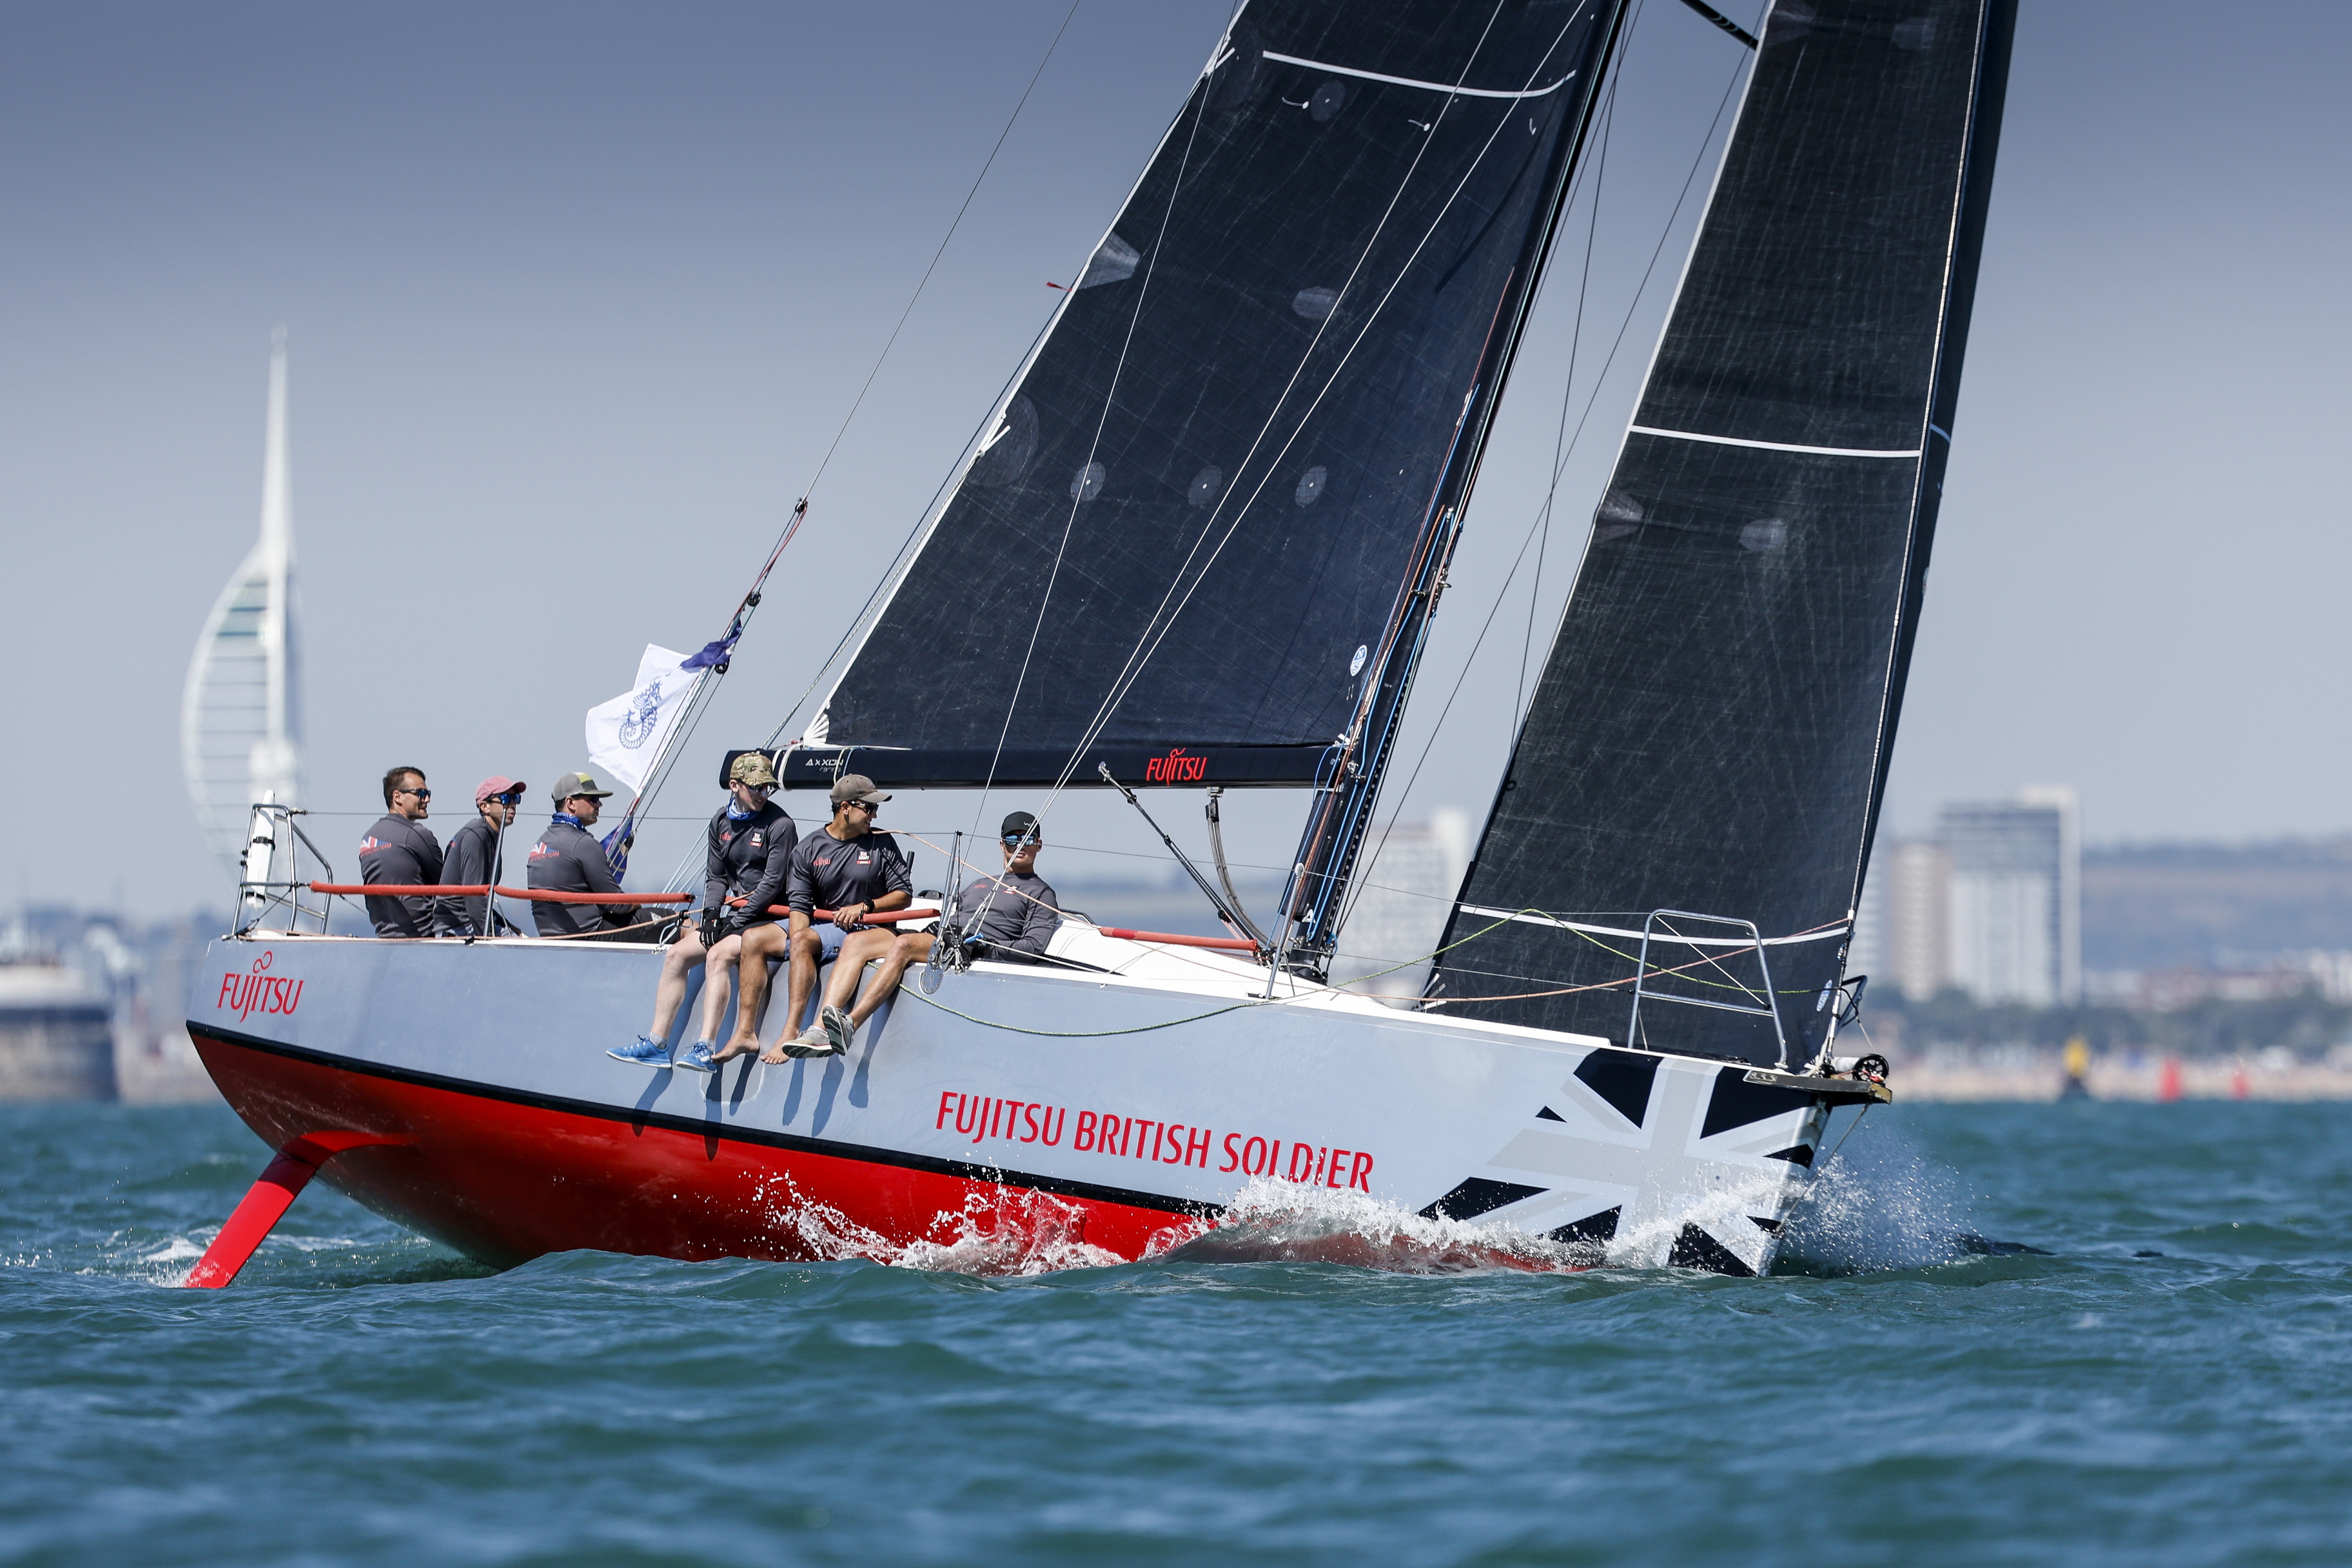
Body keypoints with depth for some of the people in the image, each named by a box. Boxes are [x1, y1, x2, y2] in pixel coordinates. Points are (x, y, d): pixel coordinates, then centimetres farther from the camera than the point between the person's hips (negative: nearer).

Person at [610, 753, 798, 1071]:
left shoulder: (779, 825, -11)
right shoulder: (722, 822, 10)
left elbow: (772, 884, -15)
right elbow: (715, 875, 16)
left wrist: (736, 920, -16)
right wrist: (711, 912, -3)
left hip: (769, 918, -8)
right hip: (734, 915, 8)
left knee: (718, 956, -30)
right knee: (677, 954, -6)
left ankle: (704, 1050, -37)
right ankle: (656, 1045, -6)